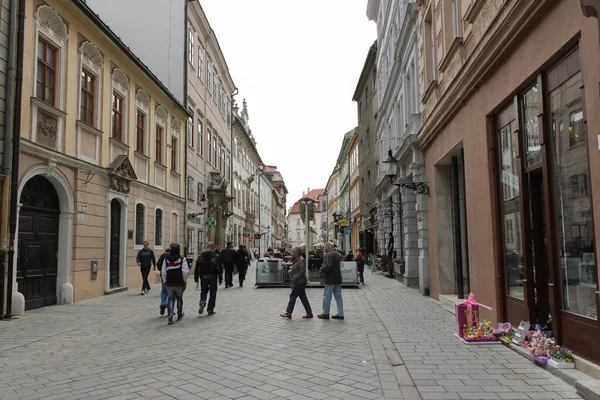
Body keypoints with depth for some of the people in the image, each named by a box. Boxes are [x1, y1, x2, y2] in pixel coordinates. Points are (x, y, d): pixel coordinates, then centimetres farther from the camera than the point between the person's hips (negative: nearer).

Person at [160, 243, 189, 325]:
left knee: (170, 299, 6)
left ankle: (170, 317, -6)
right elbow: (185, 271, -13)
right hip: (179, 284, -1)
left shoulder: (166, 259, 0)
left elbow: (164, 272, 1)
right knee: (179, 299, 16)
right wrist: (185, 281, 0)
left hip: (169, 284, 1)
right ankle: (179, 315, 31)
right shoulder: (182, 259, -9)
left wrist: (165, 282, 10)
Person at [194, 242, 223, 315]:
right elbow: (220, 268, -5)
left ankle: (202, 302, -9)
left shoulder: (200, 256, 4)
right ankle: (210, 310, 7)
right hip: (213, 277, -2)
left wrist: (196, 278, 12)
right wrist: (220, 278, 0)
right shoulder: (216, 256, -4)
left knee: (203, 291, 18)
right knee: (213, 293, 7)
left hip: (203, 277, 2)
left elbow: (197, 268, 5)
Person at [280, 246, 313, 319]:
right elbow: (293, 270, 23)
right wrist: (290, 271, 5)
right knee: (303, 297, 10)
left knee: (293, 296, -4)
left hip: (300, 282, -10)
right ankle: (309, 313, 14)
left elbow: (302, 272, -21)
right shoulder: (295, 260, 13)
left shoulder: (301, 260, -15)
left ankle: (288, 313, 4)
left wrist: (294, 278, -17)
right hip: (297, 282, 10)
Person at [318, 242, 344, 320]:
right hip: (338, 279, 9)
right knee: (338, 296, 10)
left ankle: (325, 313, 8)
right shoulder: (337, 254, 15)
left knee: (327, 296, 1)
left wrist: (322, 269, -13)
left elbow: (329, 265, -28)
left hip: (330, 279, -9)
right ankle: (340, 314, 11)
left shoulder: (329, 255, -15)